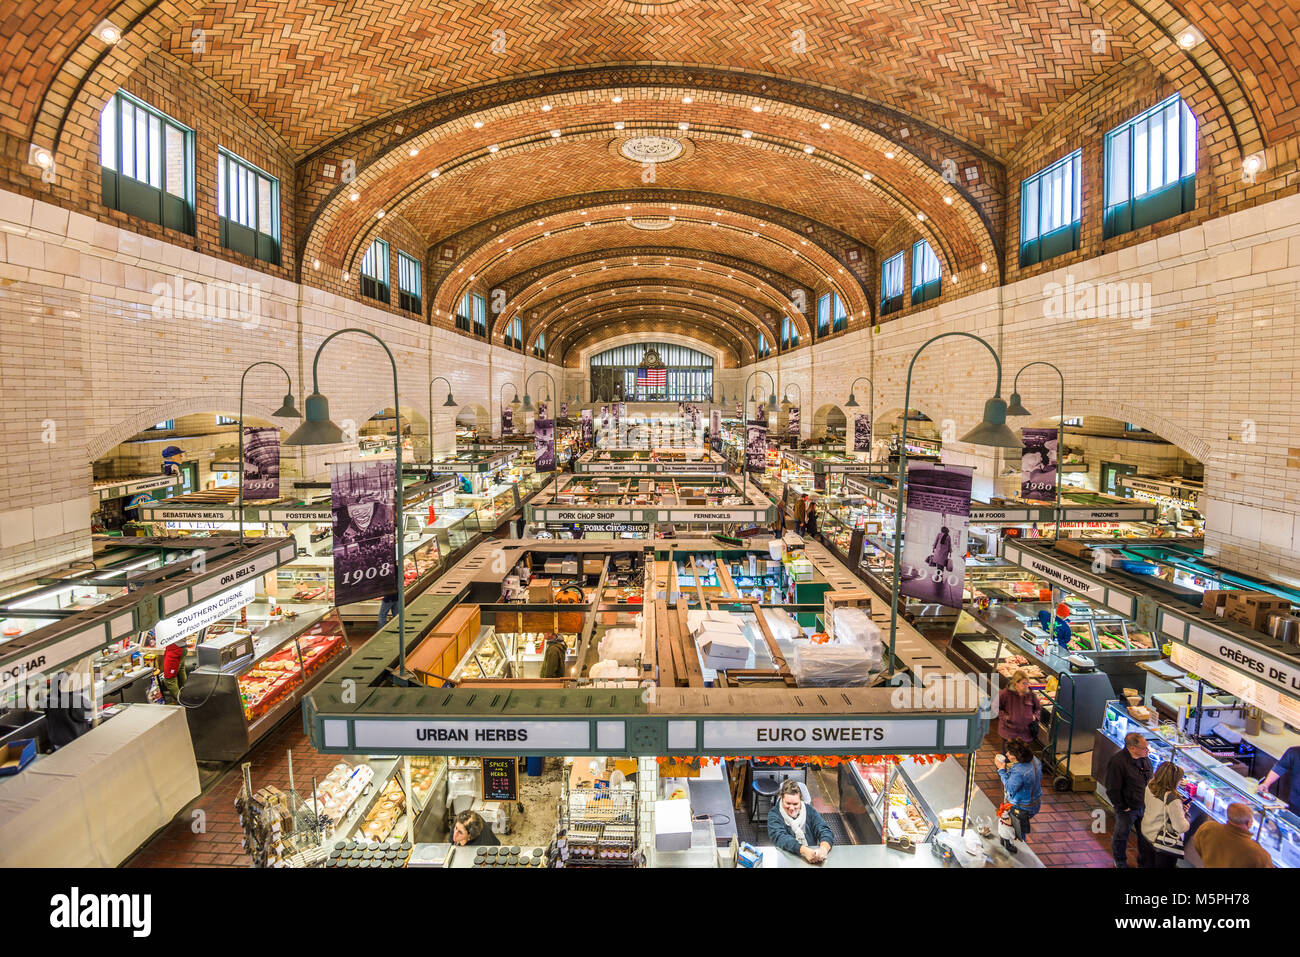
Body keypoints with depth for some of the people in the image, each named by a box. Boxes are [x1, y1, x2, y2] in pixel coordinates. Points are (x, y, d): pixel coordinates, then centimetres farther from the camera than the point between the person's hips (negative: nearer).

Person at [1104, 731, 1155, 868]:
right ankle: (1120, 863, 38)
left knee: (1146, 836, 17)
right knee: (1121, 836, 15)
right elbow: (1112, 790, -21)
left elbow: (1150, 781, 13)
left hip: (1144, 806, 5)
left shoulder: (1145, 759, -5)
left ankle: (1145, 863, 37)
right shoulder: (1117, 762, -27)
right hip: (1127, 808, -5)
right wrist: (1122, 808, -16)